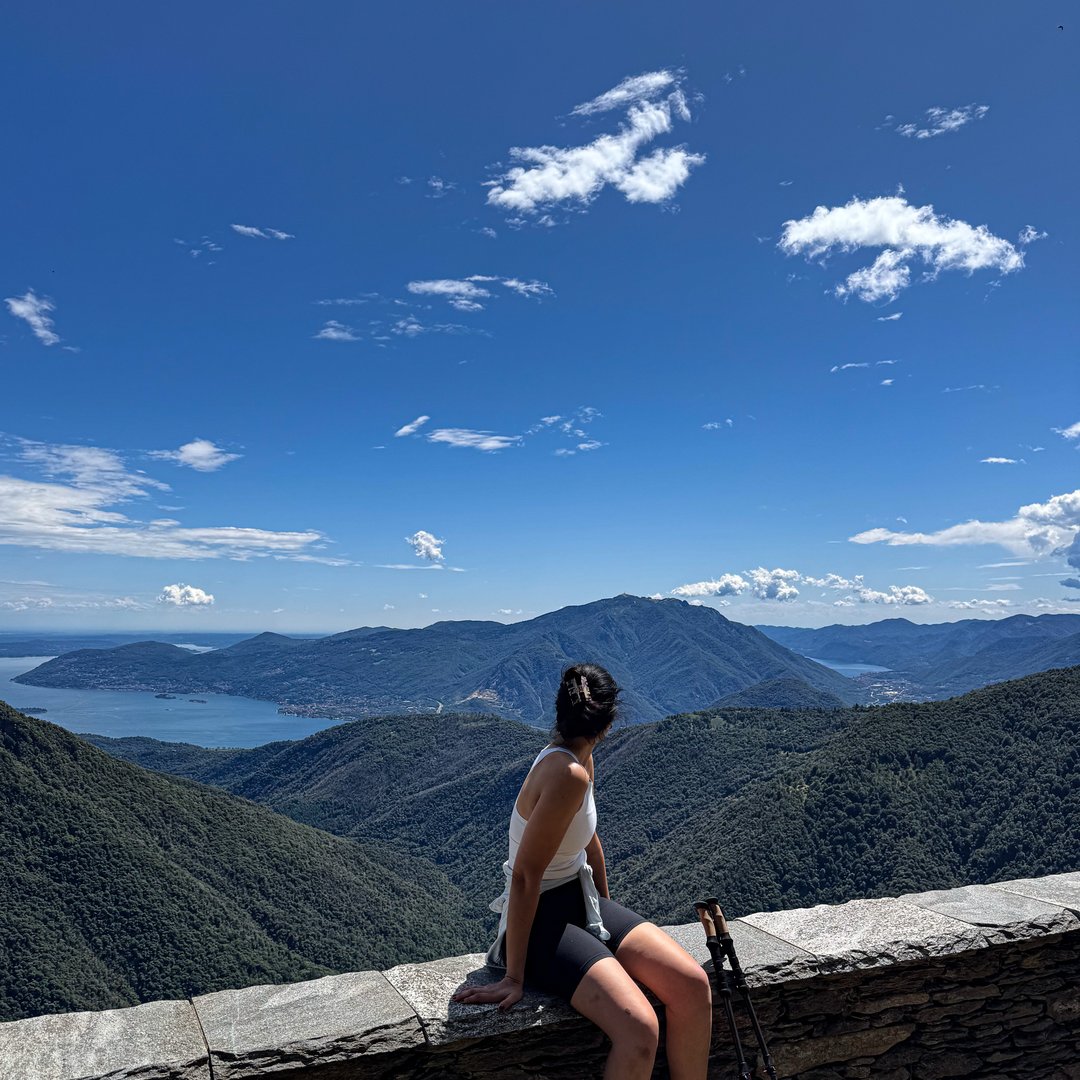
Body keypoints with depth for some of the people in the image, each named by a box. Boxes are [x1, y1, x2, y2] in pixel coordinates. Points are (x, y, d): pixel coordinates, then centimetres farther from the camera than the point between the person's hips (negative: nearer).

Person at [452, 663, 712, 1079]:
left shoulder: (582, 762, 3)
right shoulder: (568, 775, -26)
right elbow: (525, 877, -25)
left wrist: (608, 912, 24)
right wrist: (514, 978, -20)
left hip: (582, 899, 9)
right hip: (541, 920, -9)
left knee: (693, 985, -9)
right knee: (639, 1029, -27)